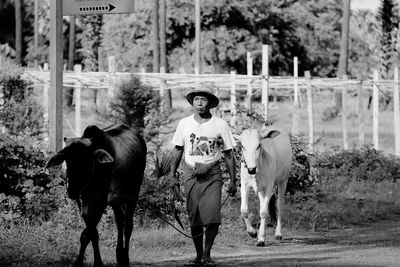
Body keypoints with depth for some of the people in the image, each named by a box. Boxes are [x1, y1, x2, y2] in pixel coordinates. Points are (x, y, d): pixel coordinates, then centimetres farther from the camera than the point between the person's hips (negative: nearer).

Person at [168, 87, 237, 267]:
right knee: (194, 219, 3)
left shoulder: (220, 125, 1)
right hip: (191, 175, 2)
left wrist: (233, 181, 3)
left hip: (212, 174, -2)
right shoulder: (184, 124, 6)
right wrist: (172, 174, 8)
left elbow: (229, 154, 6)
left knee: (213, 217, -15)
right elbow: (177, 150, 15)